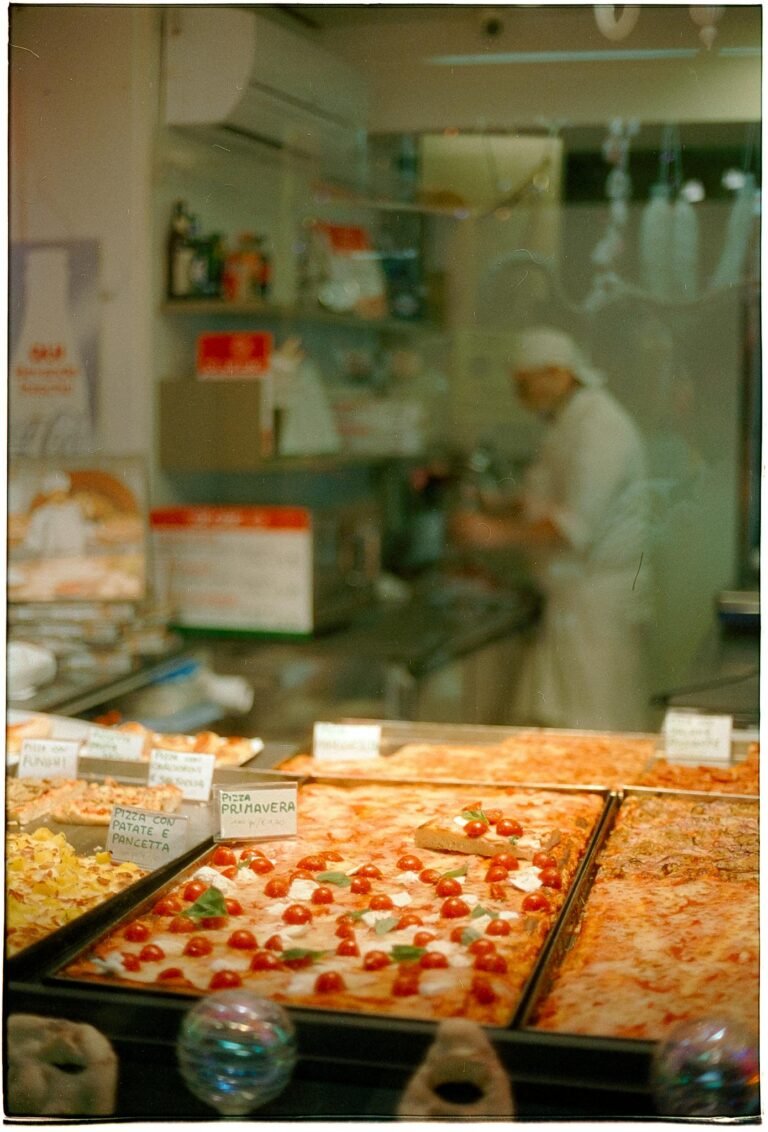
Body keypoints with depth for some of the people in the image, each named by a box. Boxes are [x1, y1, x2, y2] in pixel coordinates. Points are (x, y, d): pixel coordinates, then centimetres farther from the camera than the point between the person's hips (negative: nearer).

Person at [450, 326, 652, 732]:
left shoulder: (598, 427, -16)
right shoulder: (568, 422, 16)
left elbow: (576, 527, -22)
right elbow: (537, 502, 25)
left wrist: (497, 534, -18)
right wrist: (490, 518, 10)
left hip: (599, 601, -10)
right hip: (569, 598, 10)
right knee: (546, 721, 10)